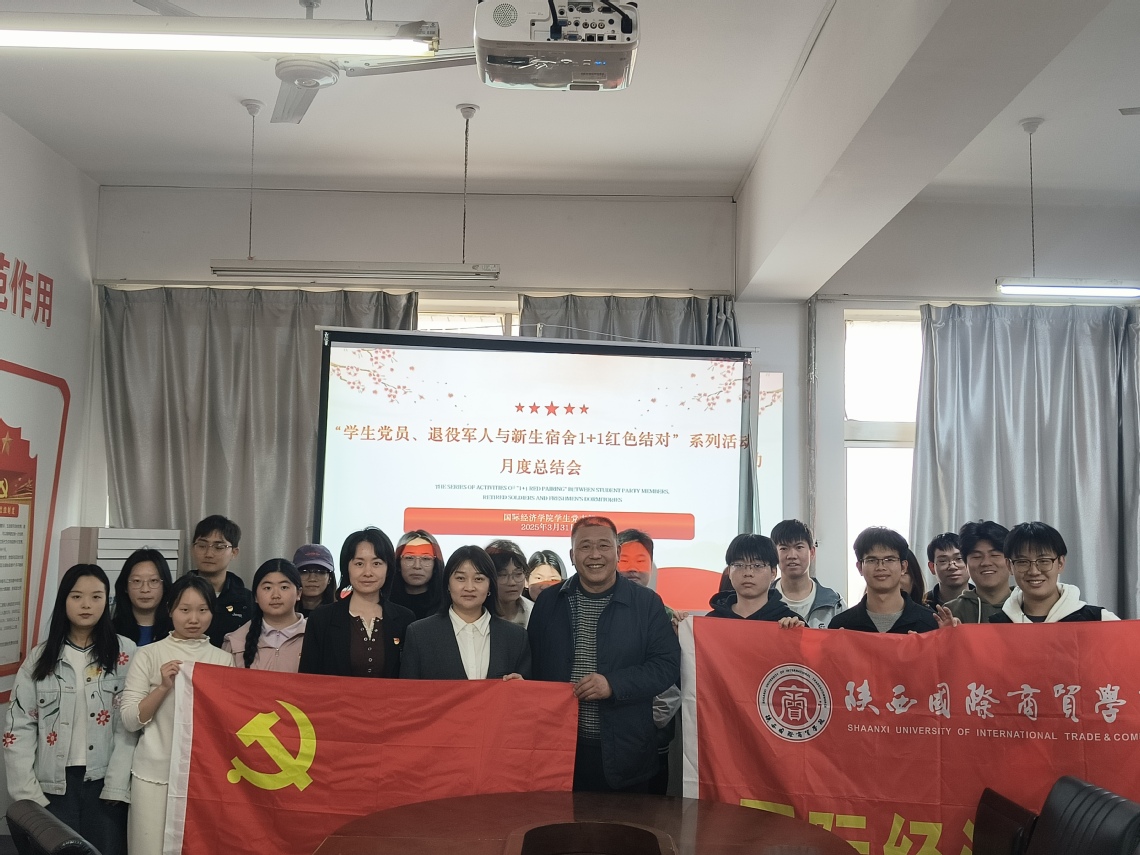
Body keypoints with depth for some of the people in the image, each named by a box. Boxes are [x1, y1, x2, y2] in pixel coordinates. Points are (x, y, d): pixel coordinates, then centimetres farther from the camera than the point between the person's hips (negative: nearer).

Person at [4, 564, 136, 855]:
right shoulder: (41, 657, 5)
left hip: (104, 781, -2)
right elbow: (19, 727, 3)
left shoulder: (126, 653, -1)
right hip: (53, 785, 2)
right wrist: (26, 793, -5)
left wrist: (116, 786, -13)